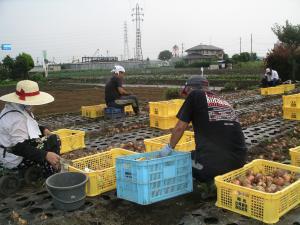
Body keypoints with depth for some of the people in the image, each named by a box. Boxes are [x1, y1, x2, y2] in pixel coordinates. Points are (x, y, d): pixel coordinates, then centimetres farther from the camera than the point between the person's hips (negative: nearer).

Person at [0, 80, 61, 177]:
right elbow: (20, 147, -33)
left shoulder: (21, 109, 2)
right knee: (53, 141, -17)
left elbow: (27, 128, 19)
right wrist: (45, 155, -37)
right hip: (14, 159, -10)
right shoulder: (16, 118, -28)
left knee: (54, 139, 9)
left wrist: (43, 130, 1)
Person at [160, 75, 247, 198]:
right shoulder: (224, 101, 22)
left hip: (214, 161, -6)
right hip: (239, 161, 6)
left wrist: (169, 147, 23)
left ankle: (212, 182, 3)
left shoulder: (195, 96, 5)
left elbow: (179, 128, 5)